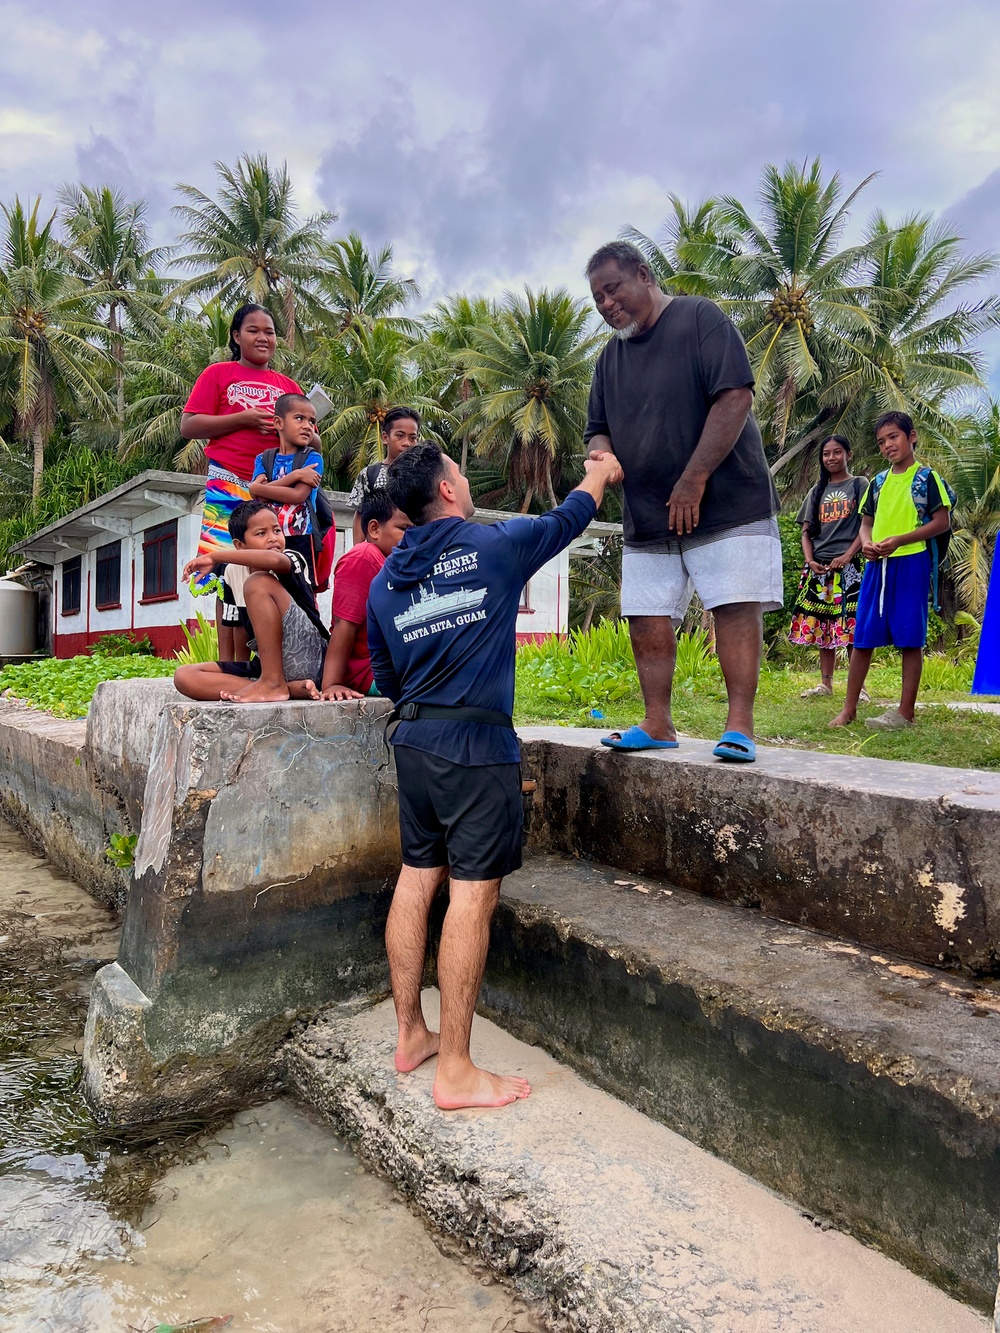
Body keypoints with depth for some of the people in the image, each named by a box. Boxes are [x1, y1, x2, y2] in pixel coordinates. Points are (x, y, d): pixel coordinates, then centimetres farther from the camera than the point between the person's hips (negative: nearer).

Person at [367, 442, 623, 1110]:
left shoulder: (385, 579, 11)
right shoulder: (495, 545, -4)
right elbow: (569, 517, 13)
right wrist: (601, 473, 34)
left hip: (413, 740, 7)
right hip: (478, 745, -7)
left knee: (417, 878, 14)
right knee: (473, 895, -3)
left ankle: (411, 1035, 26)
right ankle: (456, 1071, 4)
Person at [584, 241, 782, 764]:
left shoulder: (699, 318, -3)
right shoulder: (610, 357, 17)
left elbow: (734, 396, -14)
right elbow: (598, 429, 18)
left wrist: (693, 480, -19)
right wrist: (601, 456, -8)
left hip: (725, 502, -6)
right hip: (646, 518, 6)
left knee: (736, 606, -11)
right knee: (646, 615, 2)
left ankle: (739, 726, -9)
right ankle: (657, 725, 9)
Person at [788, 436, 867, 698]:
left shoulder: (859, 485, 6)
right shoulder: (817, 492, 17)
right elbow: (806, 531, 14)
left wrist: (847, 556, -14)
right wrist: (810, 560, -3)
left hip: (846, 565, -4)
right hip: (817, 567, 4)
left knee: (850, 625, -10)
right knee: (821, 626, 4)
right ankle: (825, 684, 10)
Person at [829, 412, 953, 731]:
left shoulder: (927, 477, 2)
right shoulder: (878, 482, 18)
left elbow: (942, 522, -4)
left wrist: (899, 540, -15)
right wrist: (866, 542, -2)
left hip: (912, 562, -5)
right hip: (877, 564, 5)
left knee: (909, 639, -2)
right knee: (863, 637, 3)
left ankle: (906, 712, 4)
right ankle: (849, 708, 9)